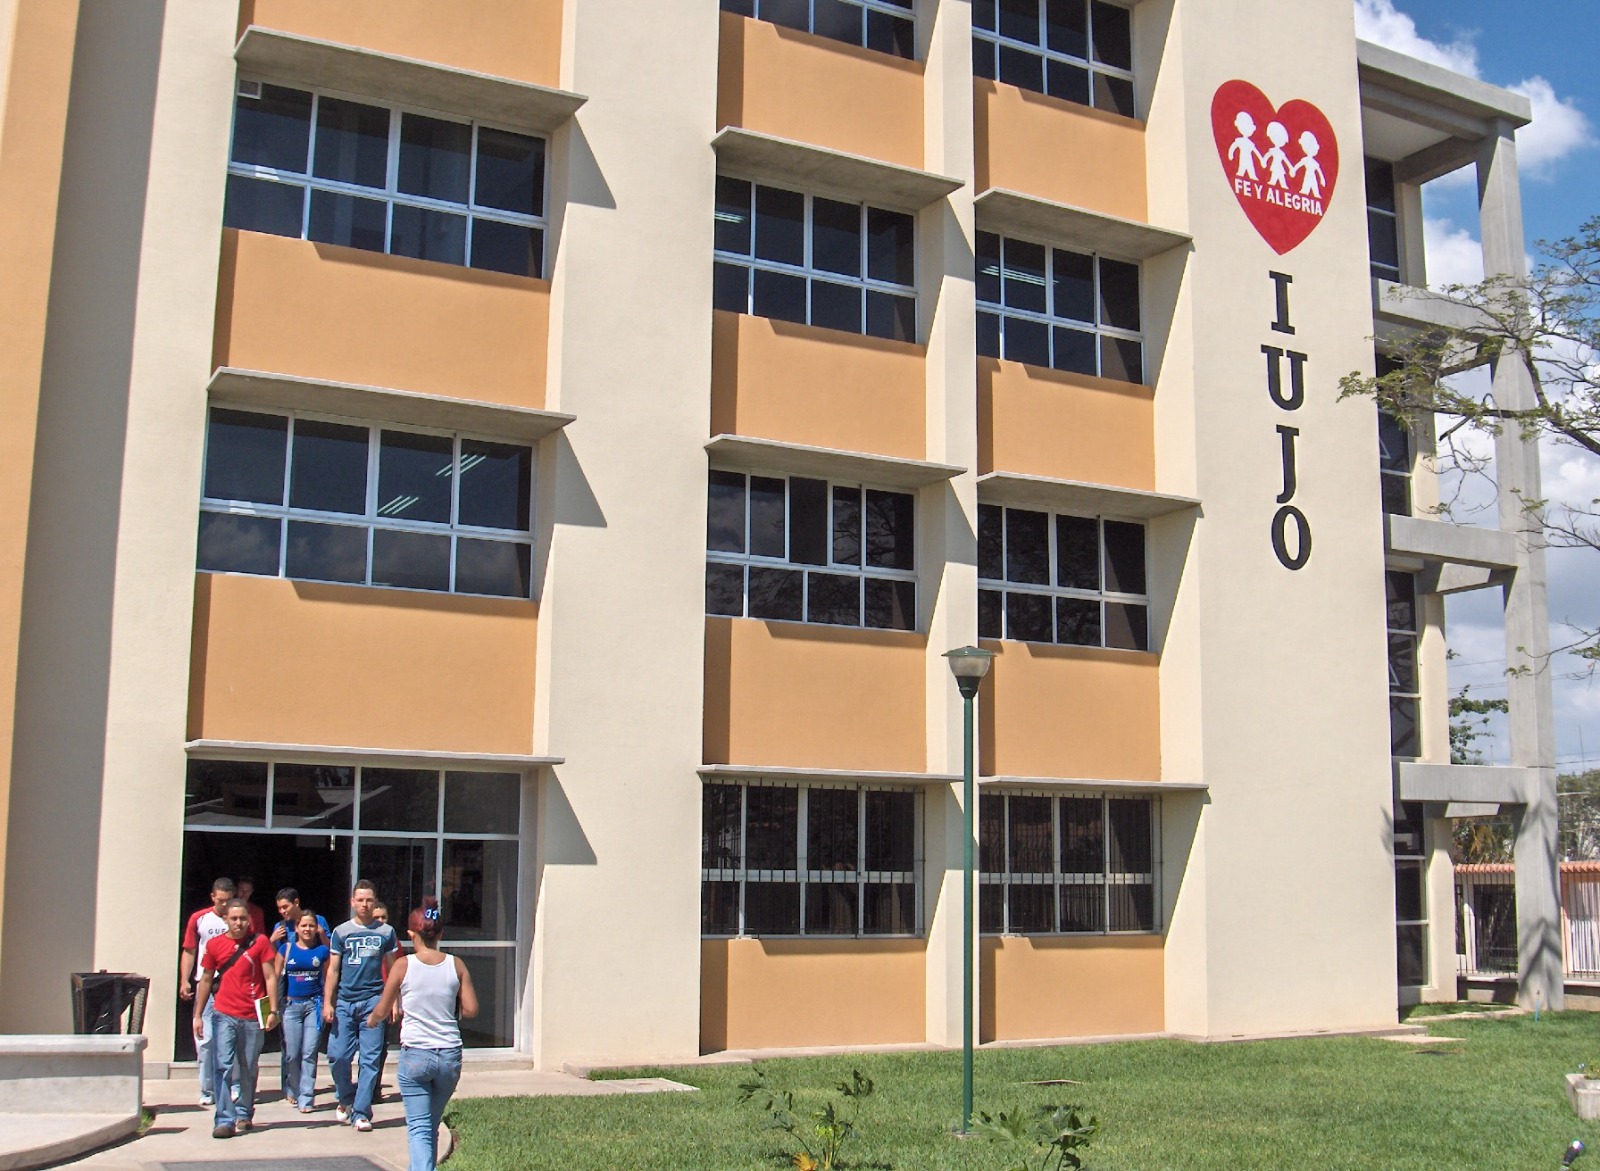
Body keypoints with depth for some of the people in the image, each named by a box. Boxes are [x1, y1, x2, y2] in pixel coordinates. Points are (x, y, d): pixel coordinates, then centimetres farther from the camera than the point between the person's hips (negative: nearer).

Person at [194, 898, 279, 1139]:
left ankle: (244, 1114, 24)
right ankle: (225, 1121, -8)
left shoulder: (259, 942, 1)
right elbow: (206, 980, 13)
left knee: (249, 1069, 8)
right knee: (224, 1066, -7)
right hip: (224, 1016, 0)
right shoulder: (215, 945, 6)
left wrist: (273, 1011, -4)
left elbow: (270, 977, 2)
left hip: (252, 1017, 0)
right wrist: (198, 1015, 10)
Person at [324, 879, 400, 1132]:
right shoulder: (341, 932, 7)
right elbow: (333, 970, 7)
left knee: (370, 1059, -3)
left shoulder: (386, 932, 7)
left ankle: (361, 1112, 3)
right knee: (337, 1056, -2)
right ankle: (346, 1099, 23)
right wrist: (327, 1003, 0)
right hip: (344, 1002, 1)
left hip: (373, 1002, -1)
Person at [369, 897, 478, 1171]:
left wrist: (371, 1019, 24)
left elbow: (382, 1011, 1)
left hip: (415, 1054, -3)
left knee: (419, 1127, 0)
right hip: (450, 1055, 3)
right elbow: (471, 1010, 0)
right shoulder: (456, 965, 0)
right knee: (432, 1125, 20)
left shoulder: (403, 965, -6)